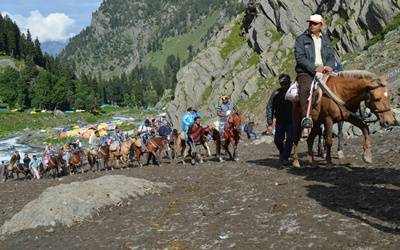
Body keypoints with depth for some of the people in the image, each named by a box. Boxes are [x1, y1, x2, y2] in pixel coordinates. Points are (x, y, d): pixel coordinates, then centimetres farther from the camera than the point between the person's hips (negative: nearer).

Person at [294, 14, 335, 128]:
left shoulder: (326, 40, 20)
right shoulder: (301, 39, 4)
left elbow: (331, 56, 15)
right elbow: (300, 57, -7)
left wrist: (329, 66, -9)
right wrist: (314, 68, -19)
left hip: (323, 71, 5)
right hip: (306, 72, -5)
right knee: (305, 88, -33)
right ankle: (305, 117, -38)